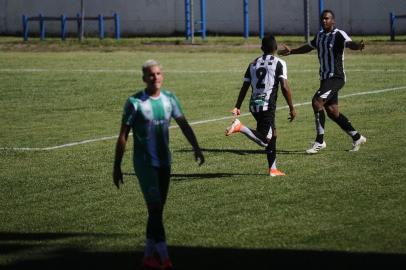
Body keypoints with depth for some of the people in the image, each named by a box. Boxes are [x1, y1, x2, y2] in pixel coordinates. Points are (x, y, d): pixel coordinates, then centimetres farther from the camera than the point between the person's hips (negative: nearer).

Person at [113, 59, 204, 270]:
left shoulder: (169, 99, 4)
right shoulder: (135, 102, -9)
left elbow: (183, 124, 11)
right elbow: (123, 136, -5)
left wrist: (196, 148, -4)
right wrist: (117, 166, -5)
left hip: (164, 162, 6)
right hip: (144, 163, -5)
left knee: (157, 210, 10)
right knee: (155, 208, -11)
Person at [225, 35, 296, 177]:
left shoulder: (253, 63, 15)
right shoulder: (279, 63, -2)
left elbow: (244, 87, 14)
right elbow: (285, 87, -10)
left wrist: (237, 107, 17)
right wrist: (292, 108, -3)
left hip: (254, 105, 7)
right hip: (267, 105, -7)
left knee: (272, 134, 20)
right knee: (264, 141, -9)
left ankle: (273, 169, 20)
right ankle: (240, 127, -28)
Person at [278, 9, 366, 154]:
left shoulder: (339, 35, -11)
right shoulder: (320, 36, 13)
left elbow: (349, 43, -31)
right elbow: (308, 47, 33)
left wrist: (357, 45, -54)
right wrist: (291, 51, 44)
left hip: (336, 77, -8)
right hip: (325, 78, 8)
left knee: (317, 102, -21)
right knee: (332, 112, 9)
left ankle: (320, 141, -14)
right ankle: (357, 138, 23)